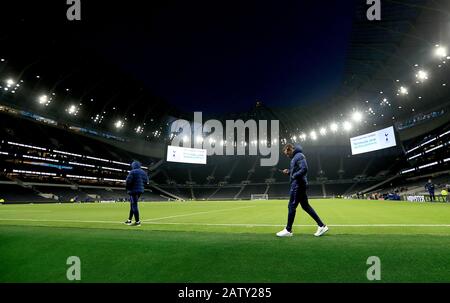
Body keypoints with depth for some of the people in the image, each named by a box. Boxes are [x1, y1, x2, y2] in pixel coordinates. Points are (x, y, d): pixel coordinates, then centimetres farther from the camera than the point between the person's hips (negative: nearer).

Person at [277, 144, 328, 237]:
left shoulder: (299, 156, -13)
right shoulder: (295, 157, 18)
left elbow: (304, 169, -24)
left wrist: (293, 176, -17)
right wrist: (289, 172, 8)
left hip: (298, 185, -10)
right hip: (298, 185, 10)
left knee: (291, 206, -3)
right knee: (306, 206, 12)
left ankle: (288, 230, 6)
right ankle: (322, 226, 15)